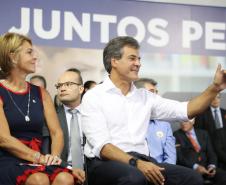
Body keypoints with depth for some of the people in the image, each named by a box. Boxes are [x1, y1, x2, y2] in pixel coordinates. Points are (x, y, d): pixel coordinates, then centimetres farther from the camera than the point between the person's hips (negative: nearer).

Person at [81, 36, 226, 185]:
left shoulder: (145, 96, 16)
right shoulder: (94, 97, -1)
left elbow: (186, 110, 11)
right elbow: (101, 145, -12)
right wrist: (136, 163, -25)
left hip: (141, 160, 5)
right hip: (107, 163, -5)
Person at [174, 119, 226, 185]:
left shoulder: (203, 133, 19)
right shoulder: (176, 135, 6)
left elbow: (211, 153, 12)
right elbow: (179, 156, -6)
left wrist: (212, 166, -9)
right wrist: (195, 167, -20)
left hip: (206, 167, 5)